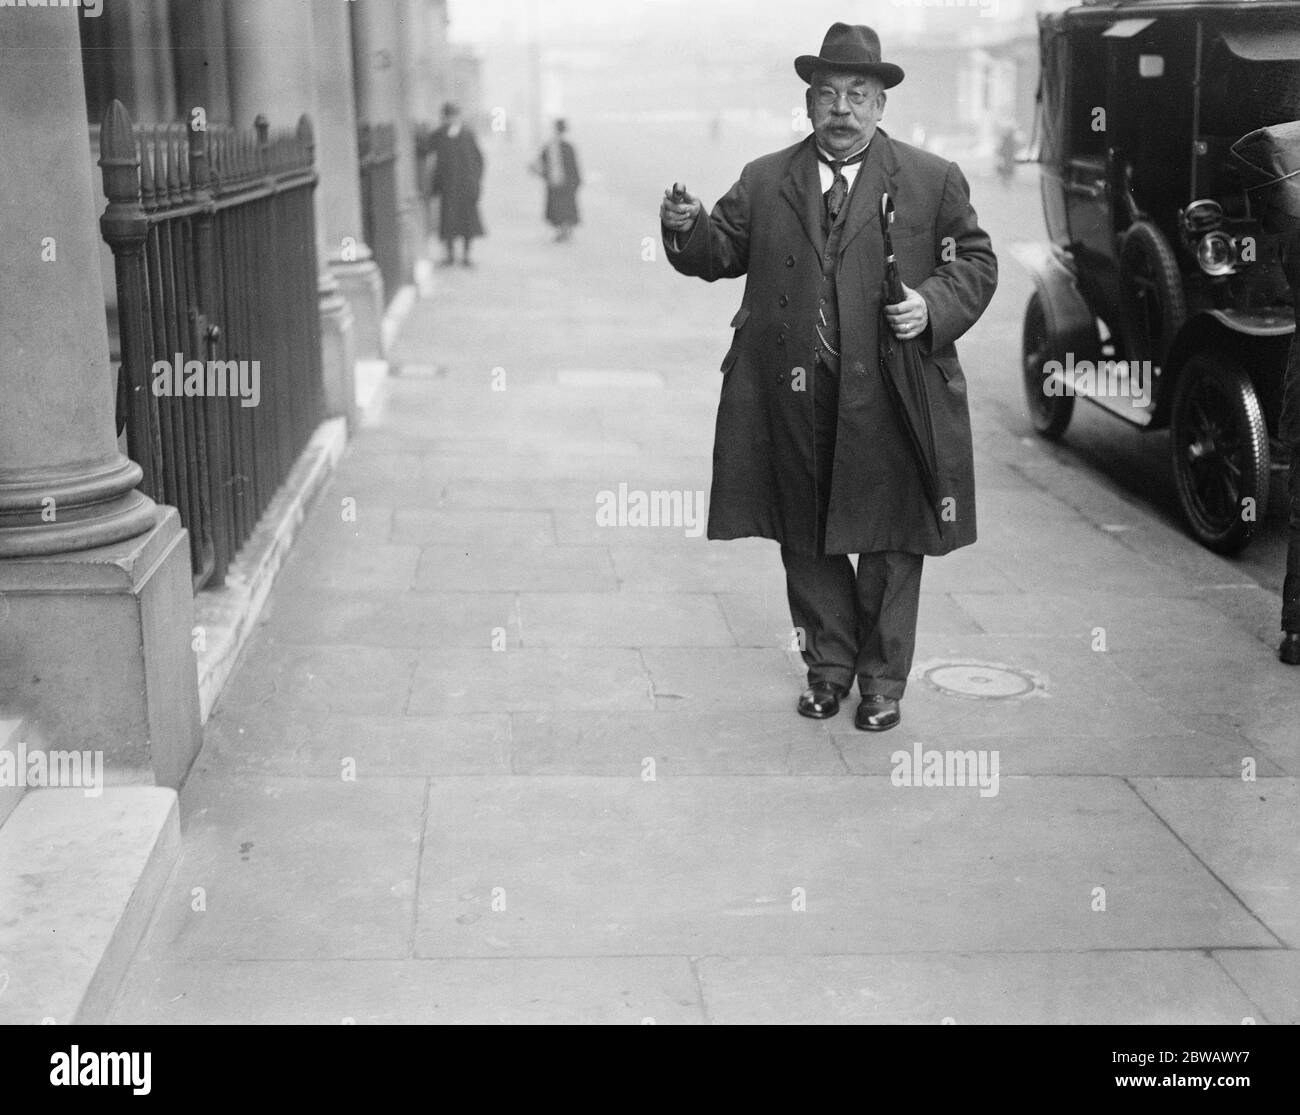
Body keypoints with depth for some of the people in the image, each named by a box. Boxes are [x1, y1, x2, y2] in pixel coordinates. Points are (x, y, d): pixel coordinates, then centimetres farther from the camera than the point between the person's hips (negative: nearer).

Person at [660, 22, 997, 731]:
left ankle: (882, 679, 22)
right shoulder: (763, 182, 9)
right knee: (805, 542, 11)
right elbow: (720, 255, 10)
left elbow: (977, 263, 6)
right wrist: (688, 228, -12)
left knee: (889, 544, 6)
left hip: (892, 397, -2)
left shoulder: (933, 181, 4)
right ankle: (828, 667, 28)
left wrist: (933, 306, -13)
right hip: (793, 400, 2)